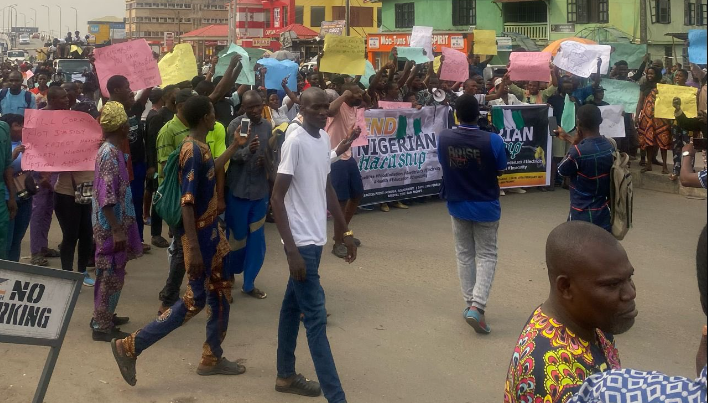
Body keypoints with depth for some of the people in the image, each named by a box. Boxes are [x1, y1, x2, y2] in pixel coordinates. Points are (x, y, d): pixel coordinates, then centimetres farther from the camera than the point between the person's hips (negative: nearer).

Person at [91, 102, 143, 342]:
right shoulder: (110, 153, -21)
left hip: (113, 223, 10)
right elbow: (107, 198, -25)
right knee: (111, 274, -2)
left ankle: (103, 316, 29)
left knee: (110, 273, 18)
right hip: (111, 225, -10)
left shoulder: (110, 150, 9)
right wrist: (117, 230, -26)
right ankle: (102, 326, 5)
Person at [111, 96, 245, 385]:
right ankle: (130, 347, 1)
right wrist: (193, 248, -28)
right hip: (199, 233, -10)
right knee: (196, 300, -4)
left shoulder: (200, 146, 7)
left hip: (210, 230, 10)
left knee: (221, 292, 15)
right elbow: (186, 202, -25)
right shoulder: (192, 150, -21)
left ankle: (212, 357, 25)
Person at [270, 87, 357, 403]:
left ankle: (286, 376, 32)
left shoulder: (324, 139, 8)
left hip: (316, 238, 8)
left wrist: (345, 231, 19)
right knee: (316, 317, -5)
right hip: (302, 241, -8)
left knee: (293, 306, 18)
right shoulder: (295, 142, -17)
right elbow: (277, 197, -17)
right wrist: (291, 250, -21)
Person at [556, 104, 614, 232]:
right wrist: (567, 137, 29)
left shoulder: (577, 152, -25)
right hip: (604, 215, 6)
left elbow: (561, 171, -4)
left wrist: (574, 143, -3)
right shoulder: (610, 146, -3)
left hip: (583, 217, -6)